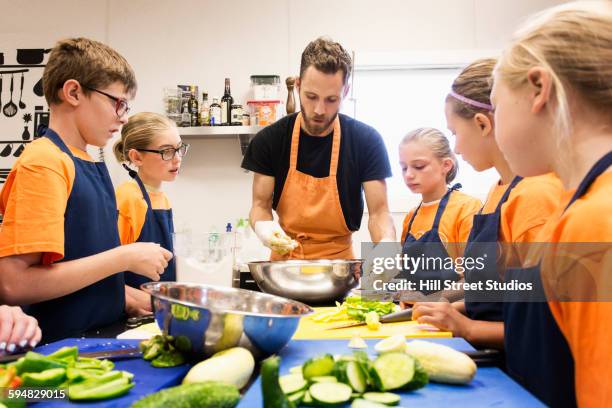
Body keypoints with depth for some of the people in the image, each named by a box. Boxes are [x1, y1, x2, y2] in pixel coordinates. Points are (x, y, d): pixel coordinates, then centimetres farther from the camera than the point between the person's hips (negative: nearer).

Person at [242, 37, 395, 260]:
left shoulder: (366, 141, -8)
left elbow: (378, 211, -6)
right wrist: (262, 226, -21)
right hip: (285, 258, 1)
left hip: (339, 259, -1)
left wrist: (387, 244, -26)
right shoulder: (269, 140, -5)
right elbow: (260, 204, 2)